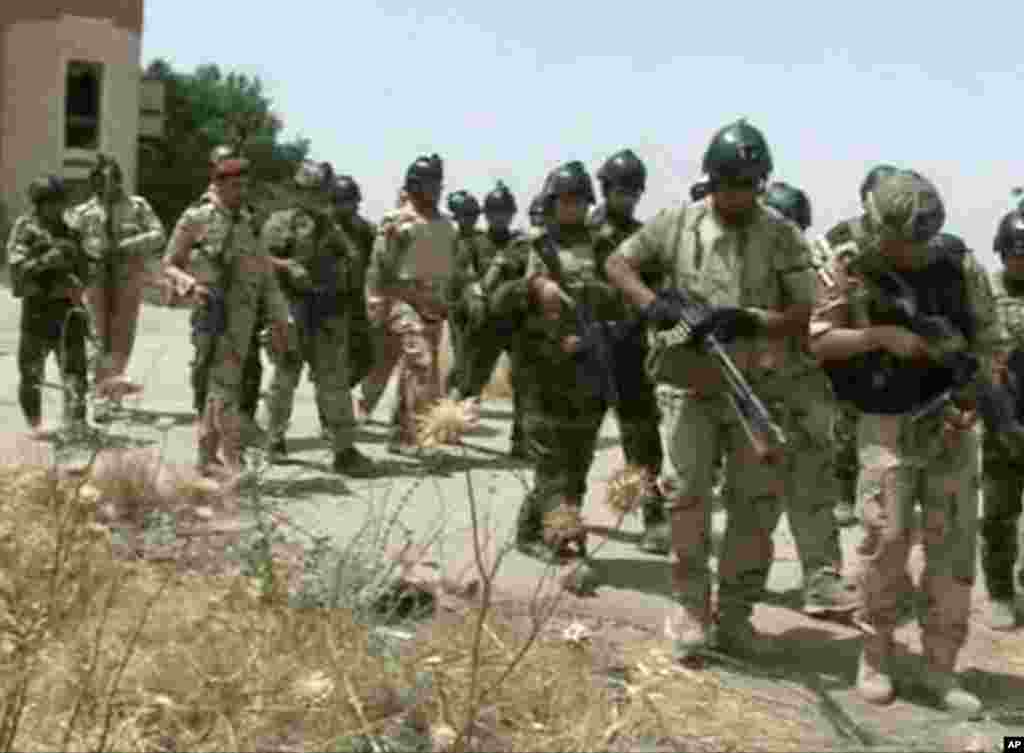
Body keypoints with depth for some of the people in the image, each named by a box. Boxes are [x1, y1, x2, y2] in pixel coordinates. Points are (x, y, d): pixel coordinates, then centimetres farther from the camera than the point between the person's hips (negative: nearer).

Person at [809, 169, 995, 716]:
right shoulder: (855, 274, -1)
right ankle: (875, 656, 11)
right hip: (888, 427, -2)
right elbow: (817, 340, -6)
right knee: (886, 538, -6)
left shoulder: (961, 270, 4)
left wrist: (974, 402, -11)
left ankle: (940, 668, 13)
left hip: (950, 426, 3)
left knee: (954, 547, 3)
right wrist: (884, 335, -18)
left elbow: (989, 344, 6)